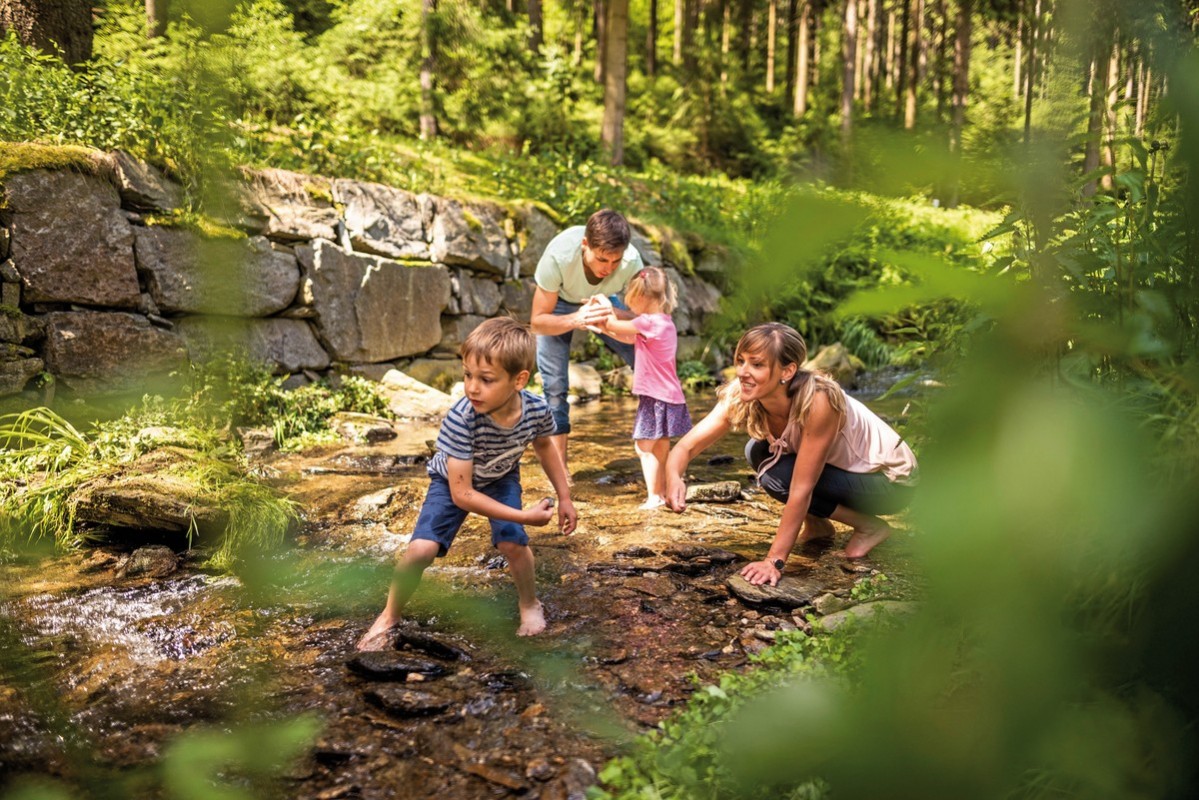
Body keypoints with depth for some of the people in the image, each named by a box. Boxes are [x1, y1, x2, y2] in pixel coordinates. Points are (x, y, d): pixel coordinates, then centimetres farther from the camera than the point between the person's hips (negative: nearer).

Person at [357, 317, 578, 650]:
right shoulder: (460, 420, -41)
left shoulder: (537, 410, -30)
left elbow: (544, 446, -2)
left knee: (513, 542, -17)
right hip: (452, 481, -2)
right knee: (422, 549, -17)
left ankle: (530, 605, 15)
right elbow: (462, 494, -34)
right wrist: (525, 516, -31)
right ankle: (389, 617, 11)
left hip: (501, 478, 3)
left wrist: (565, 498, 1)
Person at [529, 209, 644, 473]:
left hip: (602, 302, 2)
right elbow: (537, 321, -30)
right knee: (555, 386, -15)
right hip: (557, 304, -2)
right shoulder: (558, 255, -39)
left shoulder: (631, 261, -34)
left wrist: (611, 313, -48)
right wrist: (575, 319, -51)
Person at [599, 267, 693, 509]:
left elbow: (614, 325, -7)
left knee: (644, 447, -5)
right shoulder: (664, 323, 11)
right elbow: (628, 337, 21)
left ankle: (654, 497, -4)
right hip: (667, 396, 10)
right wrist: (605, 327, 16)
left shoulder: (648, 323, -19)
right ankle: (662, 493, 26)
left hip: (656, 397, -10)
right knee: (659, 448, 17)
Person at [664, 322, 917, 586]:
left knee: (777, 476, -24)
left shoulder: (818, 401, -36)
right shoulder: (740, 399, -18)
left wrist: (775, 561, -32)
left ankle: (870, 526, -5)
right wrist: (674, 478, -44)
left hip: (890, 479, -6)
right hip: (843, 469, 7)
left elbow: (801, 489, -33)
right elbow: (685, 447, -21)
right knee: (758, 452, -9)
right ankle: (817, 524, 8)